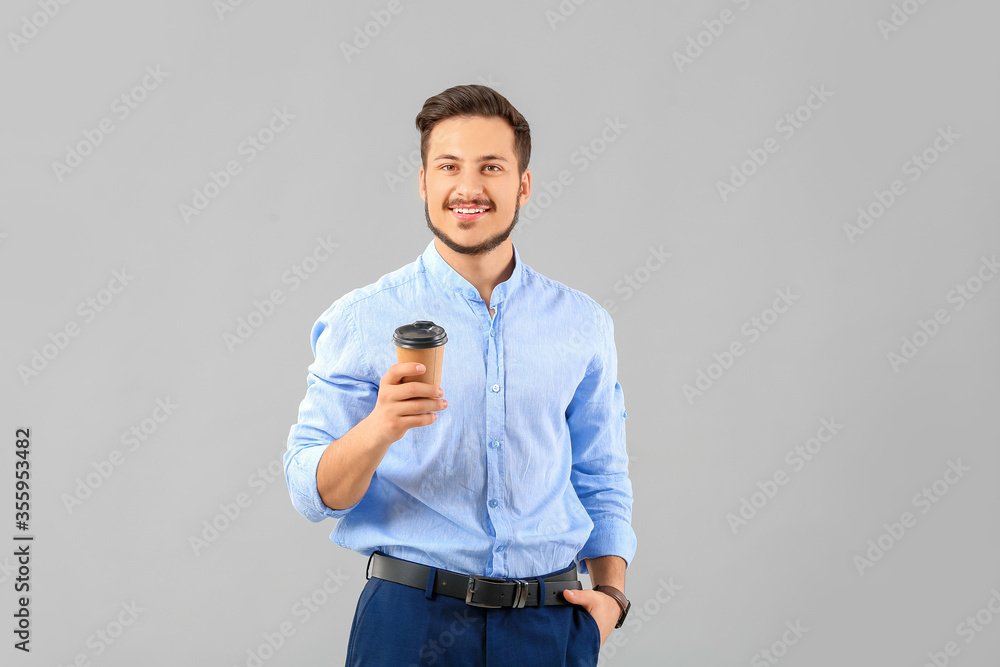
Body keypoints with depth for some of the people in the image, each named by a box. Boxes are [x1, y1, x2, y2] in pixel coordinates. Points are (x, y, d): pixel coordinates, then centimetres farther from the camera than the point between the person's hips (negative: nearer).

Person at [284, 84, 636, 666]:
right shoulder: (361, 320, -3)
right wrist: (380, 429, -24)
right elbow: (313, 494, -6)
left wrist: (611, 590, 0)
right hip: (411, 620, -2)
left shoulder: (584, 324, 6)